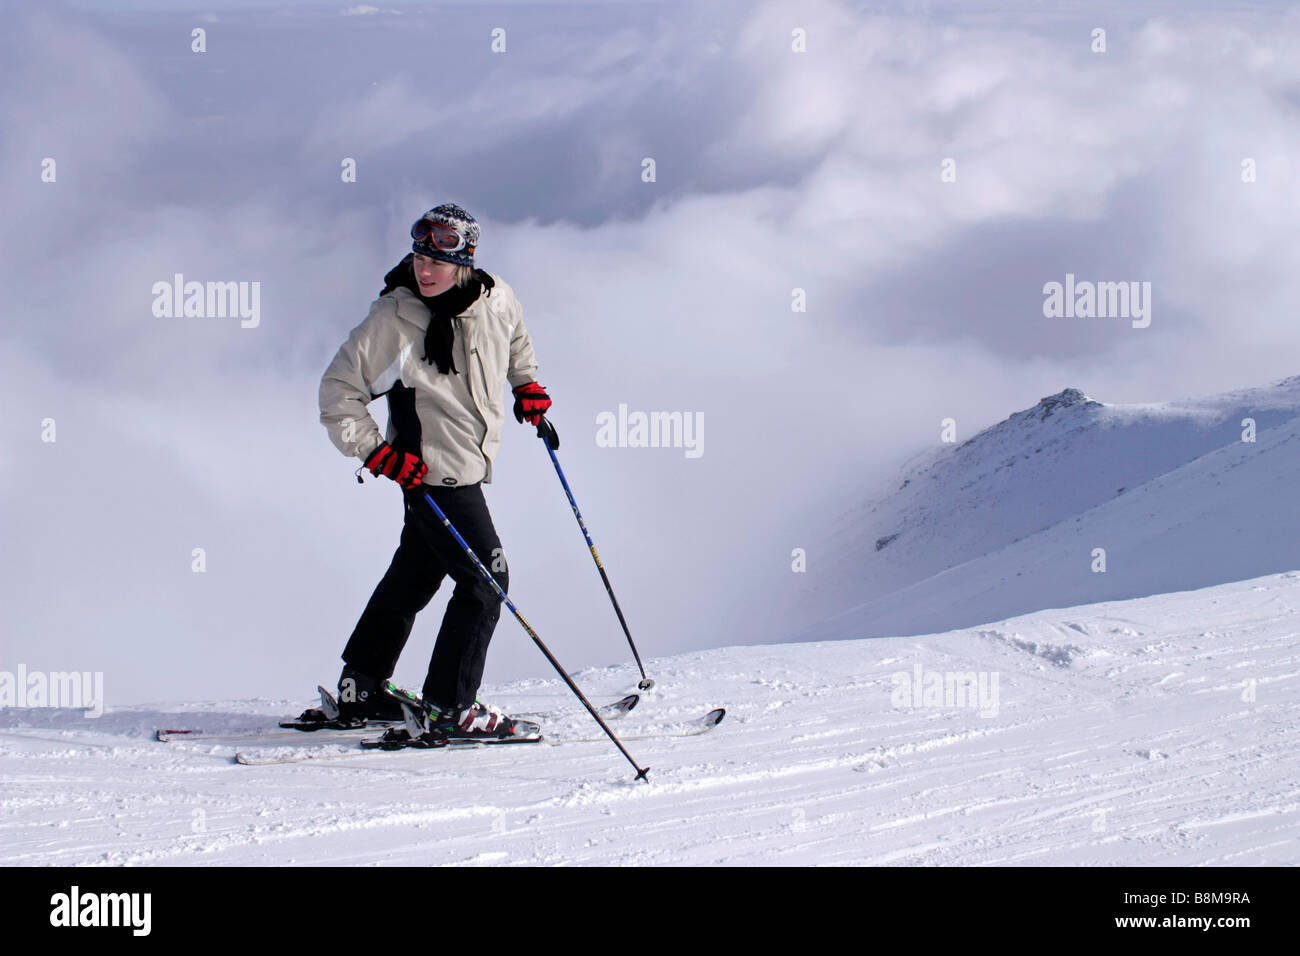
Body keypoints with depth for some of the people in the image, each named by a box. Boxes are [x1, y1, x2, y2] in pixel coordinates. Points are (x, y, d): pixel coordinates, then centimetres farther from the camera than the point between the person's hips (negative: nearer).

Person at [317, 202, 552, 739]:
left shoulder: (496, 300, -3)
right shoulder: (392, 320, -18)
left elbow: (515, 338, 24)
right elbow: (338, 391, -12)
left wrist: (526, 383, 14)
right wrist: (374, 450, -18)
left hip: (469, 464, 7)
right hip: (430, 469, -7)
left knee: (416, 574, 17)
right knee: (486, 580, -9)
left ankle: (361, 690, 30)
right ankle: (450, 707, -2)